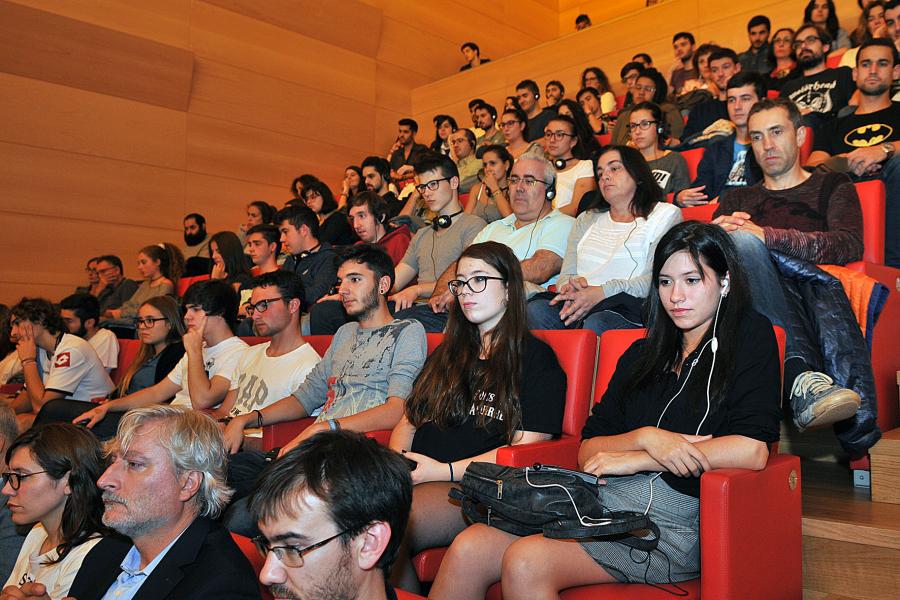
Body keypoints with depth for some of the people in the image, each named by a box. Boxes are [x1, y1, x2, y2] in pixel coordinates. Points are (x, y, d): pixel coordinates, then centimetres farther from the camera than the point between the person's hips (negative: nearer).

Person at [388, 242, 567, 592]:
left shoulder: (536, 359, 5)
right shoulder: (446, 354, 26)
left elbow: (526, 448, -5)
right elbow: (408, 421, 20)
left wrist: (447, 470, -11)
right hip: (412, 477, 6)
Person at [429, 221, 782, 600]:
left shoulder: (751, 336, 5)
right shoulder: (642, 353, 19)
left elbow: (752, 450, -12)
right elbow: (588, 451, 12)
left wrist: (633, 459, -7)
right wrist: (646, 438, -10)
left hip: (676, 516, -5)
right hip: (603, 502, 5)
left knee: (525, 563, -29)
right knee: (469, 548, -18)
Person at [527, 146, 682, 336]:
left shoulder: (666, 215, 12)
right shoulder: (586, 219, 28)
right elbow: (566, 274, 18)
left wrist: (602, 292, -17)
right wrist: (573, 288, -9)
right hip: (581, 306, 4)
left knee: (596, 323, -38)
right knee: (536, 309, -28)